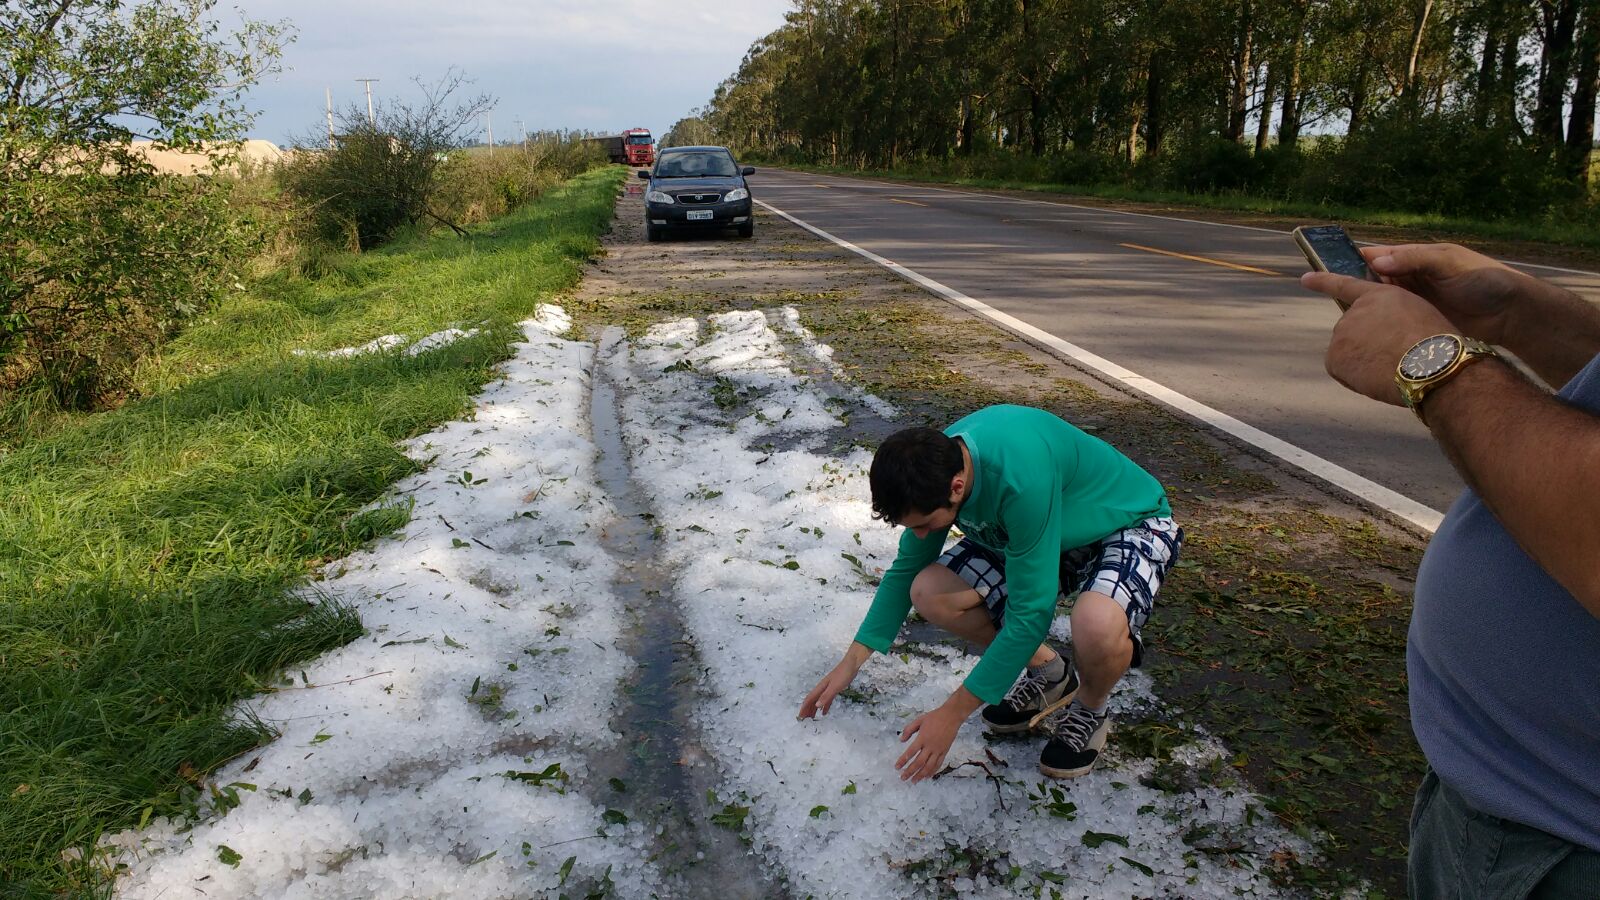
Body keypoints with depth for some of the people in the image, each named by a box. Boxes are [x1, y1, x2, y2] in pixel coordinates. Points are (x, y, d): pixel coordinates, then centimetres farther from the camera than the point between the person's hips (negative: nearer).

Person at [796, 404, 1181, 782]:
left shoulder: (1022, 479, -40)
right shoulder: (934, 465, -17)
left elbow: (1030, 615, -34)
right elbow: (906, 569, -1)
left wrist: (952, 715, -28)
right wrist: (850, 663, -4)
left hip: (1130, 525, -6)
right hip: (1057, 530, 7)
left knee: (1098, 627, -40)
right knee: (929, 593, -13)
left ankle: (1089, 710, -2)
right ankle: (1050, 675, 10)